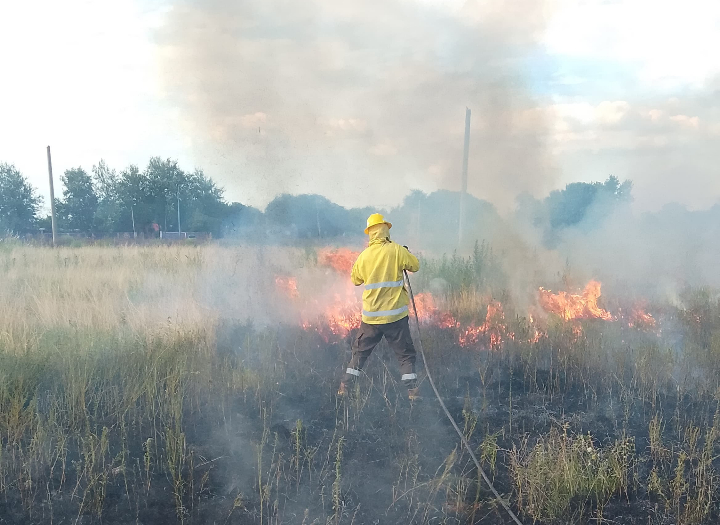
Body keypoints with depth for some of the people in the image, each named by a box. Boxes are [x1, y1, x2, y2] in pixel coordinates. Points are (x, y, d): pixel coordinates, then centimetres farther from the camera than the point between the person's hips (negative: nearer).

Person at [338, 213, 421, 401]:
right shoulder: (396, 250, -8)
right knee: (405, 353, 7)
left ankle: (345, 386, 18)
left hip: (371, 315, 2)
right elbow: (415, 265, 5)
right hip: (395, 314, -2)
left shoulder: (364, 255, 0)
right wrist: (405, 254, 22)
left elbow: (355, 280, 14)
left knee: (360, 351, 17)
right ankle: (412, 390, 2)